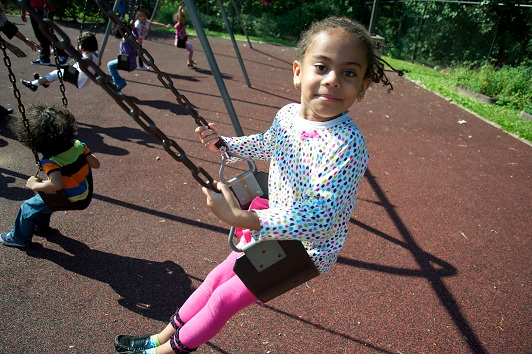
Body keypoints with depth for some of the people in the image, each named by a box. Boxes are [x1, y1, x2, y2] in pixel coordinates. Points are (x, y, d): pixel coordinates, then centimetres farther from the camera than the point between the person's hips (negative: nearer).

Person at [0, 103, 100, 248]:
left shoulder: (50, 160, -31)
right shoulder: (78, 145, -15)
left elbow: (57, 184, -44)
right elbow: (96, 164, -8)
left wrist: (35, 185, -26)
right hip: (84, 192, 7)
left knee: (28, 208, 16)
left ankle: (19, 238, 37)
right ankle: (40, 225, 52)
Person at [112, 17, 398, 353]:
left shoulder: (348, 145, -34)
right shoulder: (287, 114, -10)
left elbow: (322, 217, -38)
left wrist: (242, 218, -44)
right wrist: (224, 143, 4)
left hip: (306, 246, -7)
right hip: (275, 222, 7)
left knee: (225, 297, 6)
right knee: (218, 277, 18)